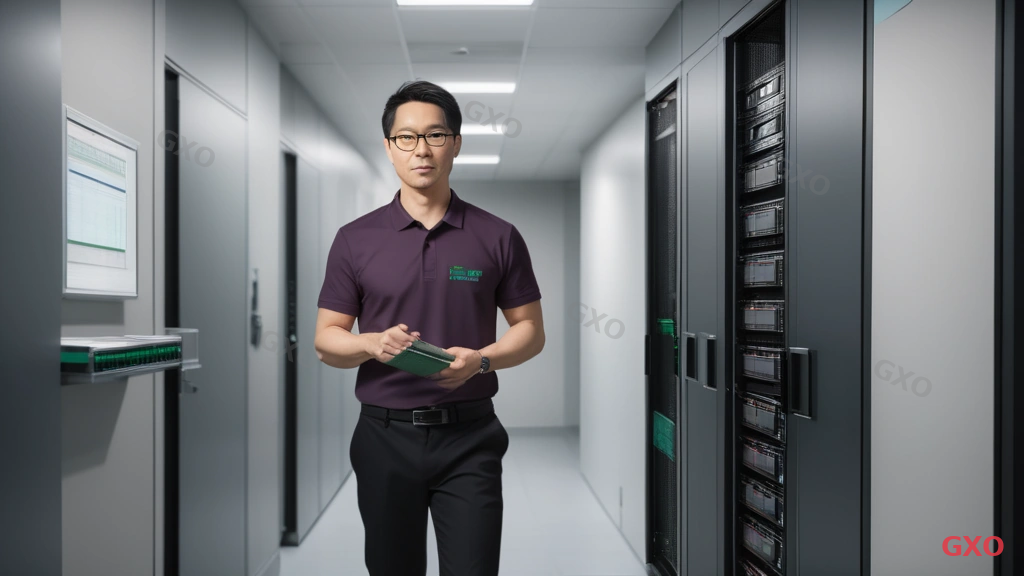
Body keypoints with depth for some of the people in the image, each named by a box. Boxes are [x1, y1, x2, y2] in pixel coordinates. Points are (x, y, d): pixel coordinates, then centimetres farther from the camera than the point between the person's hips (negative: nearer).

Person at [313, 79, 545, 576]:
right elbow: (326, 340, 3)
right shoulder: (355, 239, 1)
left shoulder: (498, 236, 0)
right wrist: (373, 344, -18)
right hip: (385, 436, 2)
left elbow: (530, 330, 4)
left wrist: (481, 359, -15)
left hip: (469, 437, -1)